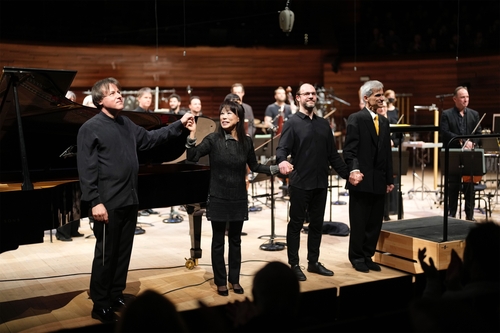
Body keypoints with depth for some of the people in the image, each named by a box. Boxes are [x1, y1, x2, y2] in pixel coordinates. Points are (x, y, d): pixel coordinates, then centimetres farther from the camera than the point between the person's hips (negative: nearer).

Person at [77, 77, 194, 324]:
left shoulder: (127, 125, 12)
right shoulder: (91, 128, -10)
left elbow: (151, 139, 24)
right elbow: (86, 169, -15)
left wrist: (179, 125, 18)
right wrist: (94, 202, -21)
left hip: (129, 201, 7)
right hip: (108, 203, -7)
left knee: (123, 252, 14)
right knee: (106, 254, 1)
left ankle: (116, 296, 28)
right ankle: (100, 304, 13)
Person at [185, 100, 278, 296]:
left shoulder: (246, 141, -1)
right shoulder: (213, 139, -10)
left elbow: (254, 166, 10)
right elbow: (192, 157, -19)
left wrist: (275, 168, 0)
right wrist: (192, 134, -29)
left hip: (239, 199, 3)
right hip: (218, 199, -2)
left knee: (235, 240, 14)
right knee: (218, 241, 7)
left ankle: (234, 279, 28)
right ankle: (221, 282, 21)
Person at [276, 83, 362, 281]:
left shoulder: (323, 124, 12)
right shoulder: (292, 123, -4)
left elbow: (333, 154, 13)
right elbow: (282, 148, -15)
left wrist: (347, 173, 6)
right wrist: (282, 161, -37)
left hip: (320, 183, 5)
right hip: (300, 183, -5)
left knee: (317, 224, 12)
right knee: (296, 224, 3)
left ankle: (313, 262, 25)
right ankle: (294, 265, 13)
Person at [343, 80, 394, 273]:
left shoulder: (384, 121, 14)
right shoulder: (355, 119, -6)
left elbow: (387, 153, 16)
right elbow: (349, 150, -11)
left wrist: (389, 179, 13)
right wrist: (354, 170, -26)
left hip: (379, 180, 6)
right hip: (362, 179, -6)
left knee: (375, 223, 10)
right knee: (359, 222, 3)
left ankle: (368, 256, 22)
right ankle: (357, 257, 16)